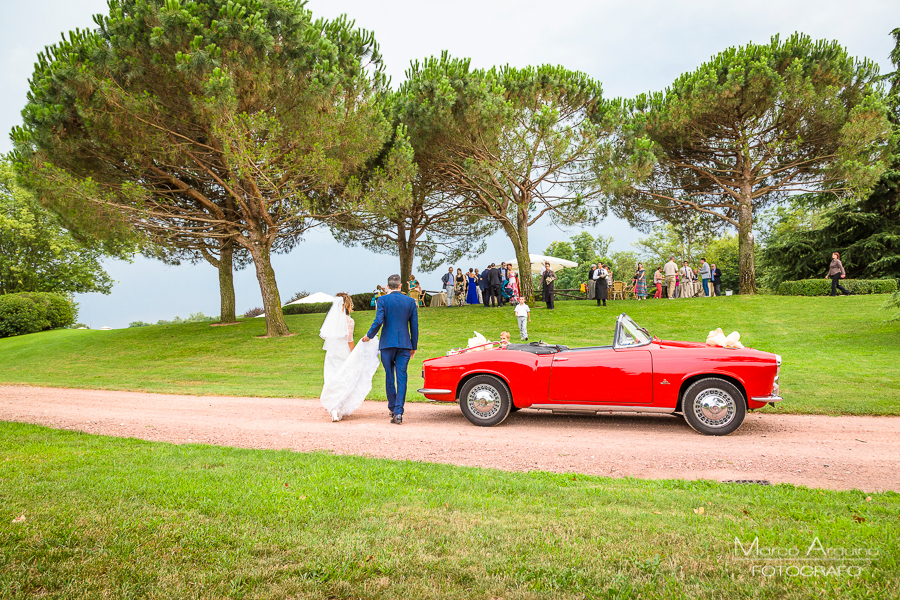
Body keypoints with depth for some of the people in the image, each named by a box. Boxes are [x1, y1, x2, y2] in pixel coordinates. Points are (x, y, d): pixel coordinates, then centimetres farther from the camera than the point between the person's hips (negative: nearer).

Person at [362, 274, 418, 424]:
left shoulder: (383, 300, -3)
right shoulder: (410, 301, 5)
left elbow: (378, 321, -13)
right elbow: (414, 325, 5)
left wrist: (369, 336, 5)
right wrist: (414, 346, 13)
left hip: (387, 343, -1)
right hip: (404, 344, 2)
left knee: (389, 377, 12)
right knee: (402, 378, 1)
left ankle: (392, 408, 23)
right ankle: (398, 413, -6)